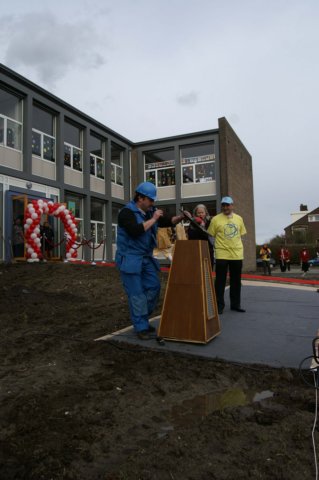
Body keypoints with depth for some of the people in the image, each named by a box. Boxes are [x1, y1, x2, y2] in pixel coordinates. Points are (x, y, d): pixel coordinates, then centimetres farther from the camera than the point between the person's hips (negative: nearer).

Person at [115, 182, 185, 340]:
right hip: (130, 259, -8)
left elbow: (167, 222, 15)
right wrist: (153, 219, -20)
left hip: (146, 258, 8)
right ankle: (141, 327, 7)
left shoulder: (149, 211, 10)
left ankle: (141, 319, 23)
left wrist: (180, 217, -3)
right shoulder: (127, 212, -14)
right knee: (136, 294, -3)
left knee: (154, 287, 7)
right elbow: (135, 231, -29)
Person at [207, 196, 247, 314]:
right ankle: (219, 305, 11)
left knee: (236, 281, 12)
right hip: (222, 254, -4)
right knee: (220, 281, 1)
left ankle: (235, 304, 24)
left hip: (237, 254, 4)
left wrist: (238, 246, 10)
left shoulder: (239, 219, 8)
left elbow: (241, 234, 16)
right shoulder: (216, 219, -4)